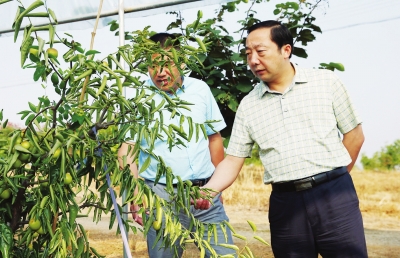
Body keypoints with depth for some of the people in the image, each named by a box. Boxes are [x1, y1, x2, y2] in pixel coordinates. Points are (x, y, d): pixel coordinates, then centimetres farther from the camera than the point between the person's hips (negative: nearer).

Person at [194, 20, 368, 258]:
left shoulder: (326, 82, 2)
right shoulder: (248, 106, 7)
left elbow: (354, 134, 8)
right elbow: (233, 160, 5)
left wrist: (333, 180, 5)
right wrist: (207, 191, -13)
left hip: (334, 195, -1)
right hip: (285, 203, 2)